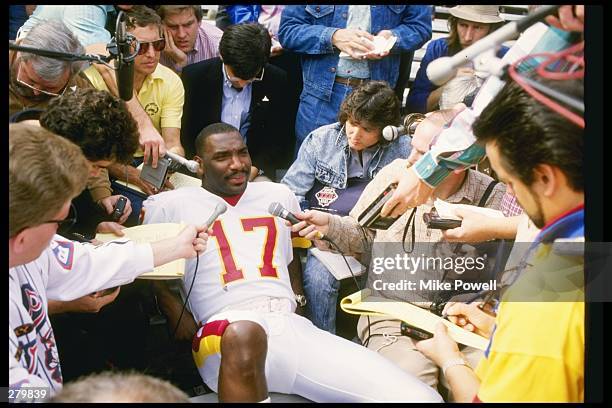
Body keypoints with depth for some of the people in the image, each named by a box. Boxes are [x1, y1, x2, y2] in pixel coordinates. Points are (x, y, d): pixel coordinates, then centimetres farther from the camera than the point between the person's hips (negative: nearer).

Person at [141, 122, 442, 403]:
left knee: (421, 397, -16)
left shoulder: (278, 196, 24)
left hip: (293, 327, 3)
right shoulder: (171, 205, 11)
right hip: (226, 337, -2)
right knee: (243, 334, -45)